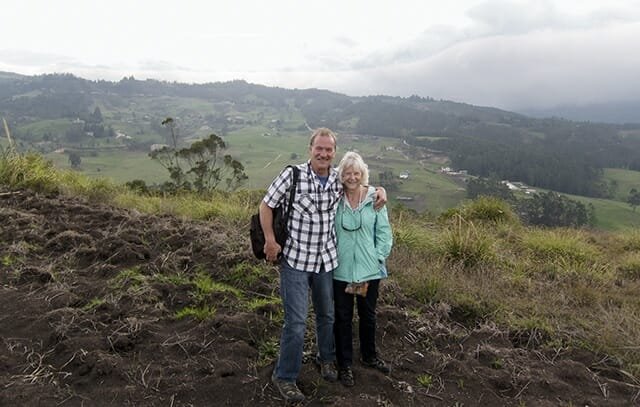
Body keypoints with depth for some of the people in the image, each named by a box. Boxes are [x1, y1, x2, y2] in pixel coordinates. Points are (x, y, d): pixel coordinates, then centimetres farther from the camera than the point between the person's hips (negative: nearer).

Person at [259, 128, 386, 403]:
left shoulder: (339, 179, 0)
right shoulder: (292, 175, -13)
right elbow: (266, 205, -4)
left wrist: (380, 190, 0)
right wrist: (270, 240, -10)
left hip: (326, 259, 5)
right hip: (295, 259, -4)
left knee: (327, 315, 20)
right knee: (296, 321, -3)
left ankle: (326, 358, 46)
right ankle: (284, 377, 18)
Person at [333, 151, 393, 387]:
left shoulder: (375, 198, -5)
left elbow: (384, 232, -1)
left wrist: (378, 257, -6)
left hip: (369, 270, 1)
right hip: (341, 270, -1)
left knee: (368, 315, 19)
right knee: (343, 317, 11)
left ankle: (369, 356, 42)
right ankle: (344, 364, 29)